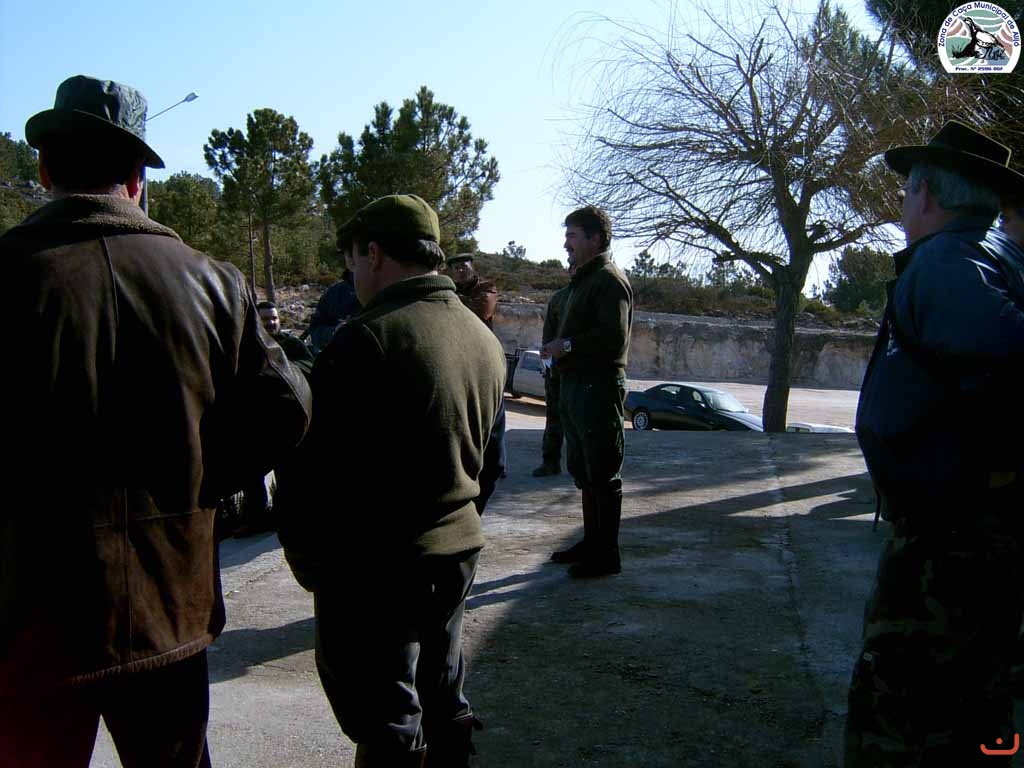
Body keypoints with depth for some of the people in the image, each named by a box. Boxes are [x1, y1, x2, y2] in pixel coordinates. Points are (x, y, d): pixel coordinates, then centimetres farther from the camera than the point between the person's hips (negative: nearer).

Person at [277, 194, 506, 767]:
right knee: (444, 703, 22)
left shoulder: (366, 339, -20)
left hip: (374, 569, -8)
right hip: (458, 549, 8)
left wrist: (309, 563, -6)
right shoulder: (486, 339, 7)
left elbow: (314, 469, -18)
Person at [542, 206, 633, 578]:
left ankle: (606, 554, 4)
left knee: (603, 475, -3)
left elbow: (614, 336, -23)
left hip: (598, 389, -10)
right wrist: (559, 350, 10)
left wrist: (566, 345, -16)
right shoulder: (583, 280, 21)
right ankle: (592, 542, 28)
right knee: (583, 471, 17)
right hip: (575, 386, 11)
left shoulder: (609, 280, -11)